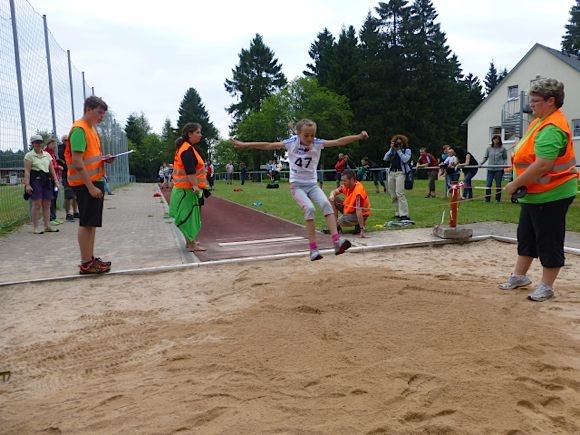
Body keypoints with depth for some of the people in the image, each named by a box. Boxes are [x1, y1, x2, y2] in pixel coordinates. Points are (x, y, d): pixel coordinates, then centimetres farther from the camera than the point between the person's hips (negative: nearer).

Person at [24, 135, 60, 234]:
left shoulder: (47, 154, 15)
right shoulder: (29, 155, 0)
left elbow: (52, 169, 16)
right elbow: (27, 171, -6)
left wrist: (56, 180, 6)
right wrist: (27, 184, -14)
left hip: (47, 181, 5)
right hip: (35, 180, -5)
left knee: (47, 204, 5)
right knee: (37, 204, -7)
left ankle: (47, 226, 11)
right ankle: (35, 227, -1)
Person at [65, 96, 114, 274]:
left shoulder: (92, 128, 16)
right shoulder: (79, 129, -13)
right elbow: (77, 161, -20)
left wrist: (103, 158, 5)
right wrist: (90, 186, -22)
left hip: (96, 181, 9)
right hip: (85, 184, -9)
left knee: (92, 223, 12)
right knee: (86, 223, -5)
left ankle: (90, 258, 20)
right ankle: (86, 264, 1)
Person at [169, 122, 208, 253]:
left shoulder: (185, 148, 15)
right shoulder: (188, 150, -17)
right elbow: (190, 171, -27)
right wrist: (195, 186, -32)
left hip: (185, 189, 10)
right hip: (188, 189, -10)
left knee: (187, 215, 16)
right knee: (191, 216, -4)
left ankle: (190, 241, 26)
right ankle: (192, 245, 3)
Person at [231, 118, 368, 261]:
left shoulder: (317, 143, -6)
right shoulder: (292, 143, -10)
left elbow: (339, 142, -14)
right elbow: (268, 145, -8)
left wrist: (358, 136, -25)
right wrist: (244, 145, -8)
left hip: (312, 184, 3)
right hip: (297, 185, -2)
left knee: (326, 204, -24)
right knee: (309, 208, -26)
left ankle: (337, 241, -28)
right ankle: (313, 249, -21)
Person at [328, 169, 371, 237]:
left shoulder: (358, 190, -31)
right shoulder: (346, 185, -8)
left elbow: (358, 210, -35)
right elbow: (334, 191, 4)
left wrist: (362, 230, -36)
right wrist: (332, 195, -23)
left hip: (361, 214, -8)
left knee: (340, 221, -29)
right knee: (332, 200, -2)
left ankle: (360, 225, -3)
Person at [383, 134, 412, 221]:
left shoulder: (407, 150, 8)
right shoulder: (392, 150, 20)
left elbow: (405, 159, -9)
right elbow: (385, 158, 7)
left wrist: (398, 150, -4)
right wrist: (391, 149, 2)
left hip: (400, 172, -5)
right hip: (391, 172, 6)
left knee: (399, 194, -18)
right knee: (393, 195, 5)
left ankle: (404, 215, -18)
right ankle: (398, 213, 14)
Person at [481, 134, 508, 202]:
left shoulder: (502, 149, 4)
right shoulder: (489, 148, 7)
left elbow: (505, 158, 9)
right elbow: (485, 157, 15)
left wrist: (505, 165, -7)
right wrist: (481, 163, 1)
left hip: (499, 169, -1)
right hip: (490, 169, 1)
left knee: (498, 185, 3)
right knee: (488, 184, -3)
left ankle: (498, 199, 12)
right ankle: (487, 198, 6)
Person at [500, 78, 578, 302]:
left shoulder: (552, 128, -23)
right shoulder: (541, 121, 10)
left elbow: (542, 165, -30)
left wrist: (515, 184, -21)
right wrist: (520, 184, 10)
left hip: (551, 195, -10)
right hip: (534, 193, 10)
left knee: (548, 241, 2)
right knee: (526, 235, 18)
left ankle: (546, 286, 16)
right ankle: (519, 276, 32)